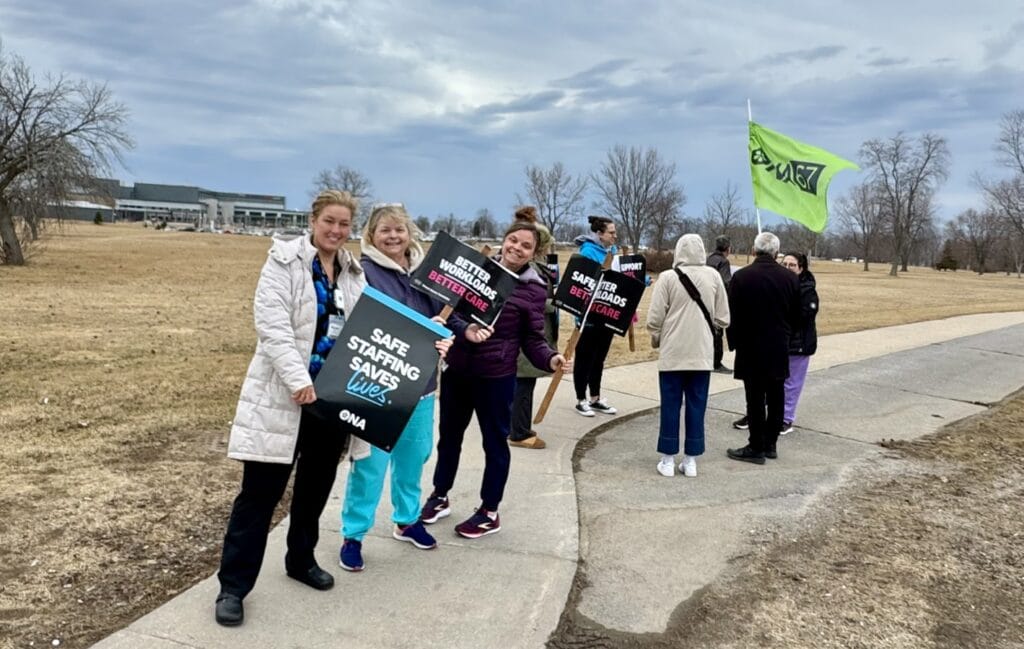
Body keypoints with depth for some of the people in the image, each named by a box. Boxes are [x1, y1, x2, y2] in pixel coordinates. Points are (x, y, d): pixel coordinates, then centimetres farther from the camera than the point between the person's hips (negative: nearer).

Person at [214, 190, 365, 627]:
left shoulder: (354, 273, 10)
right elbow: (272, 326, -16)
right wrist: (299, 380, -25)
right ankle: (233, 585, 11)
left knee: (316, 486, 18)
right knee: (261, 490, -1)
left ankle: (301, 560, 37)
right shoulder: (284, 262, -7)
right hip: (282, 394, -5)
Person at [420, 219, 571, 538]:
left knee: (495, 441, 9)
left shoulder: (534, 290, -7)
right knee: (449, 434, 19)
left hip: (496, 376, -3)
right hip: (456, 369, 4)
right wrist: (465, 330, -25)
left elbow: (533, 339, -5)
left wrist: (551, 358, -25)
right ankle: (439, 496, 40)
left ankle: (489, 512, 26)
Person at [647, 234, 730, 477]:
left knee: (670, 405, 7)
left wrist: (657, 340, 12)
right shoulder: (714, 276, 0)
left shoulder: (667, 277, -8)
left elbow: (654, 319, -7)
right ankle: (691, 460, 15)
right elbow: (722, 320, 3)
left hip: (672, 353, -2)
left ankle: (668, 460, 12)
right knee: (696, 406, 9)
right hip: (702, 353, 2)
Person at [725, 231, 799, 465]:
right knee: (775, 398, 12)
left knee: (755, 399, 1)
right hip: (779, 349, 4)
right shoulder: (790, 278, 0)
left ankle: (756, 448, 6)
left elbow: (732, 315, -9)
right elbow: (796, 315, 6)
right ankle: (770, 445, 21)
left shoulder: (741, 277, -12)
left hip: (751, 349, -4)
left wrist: (734, 342, 4)